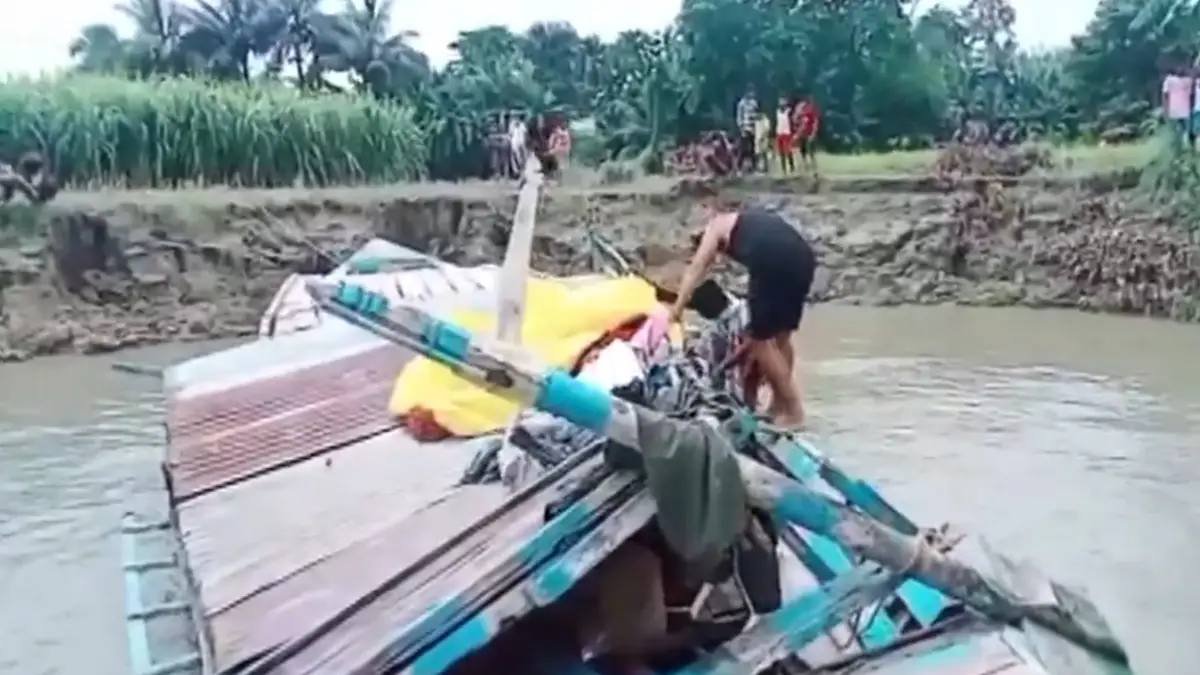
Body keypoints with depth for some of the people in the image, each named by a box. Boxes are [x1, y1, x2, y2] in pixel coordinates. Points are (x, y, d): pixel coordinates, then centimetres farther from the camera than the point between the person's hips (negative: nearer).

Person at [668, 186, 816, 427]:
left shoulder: (717, 225, 19)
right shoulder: (754, 218, 37)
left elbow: (696, 269, 12)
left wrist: (677, 308, 13)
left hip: (774, 265, -7)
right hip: (804, 259, 7)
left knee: (761, 340, 6)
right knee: (781, 337, 21)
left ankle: (794, 410, 6)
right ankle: (779, 403, 29)